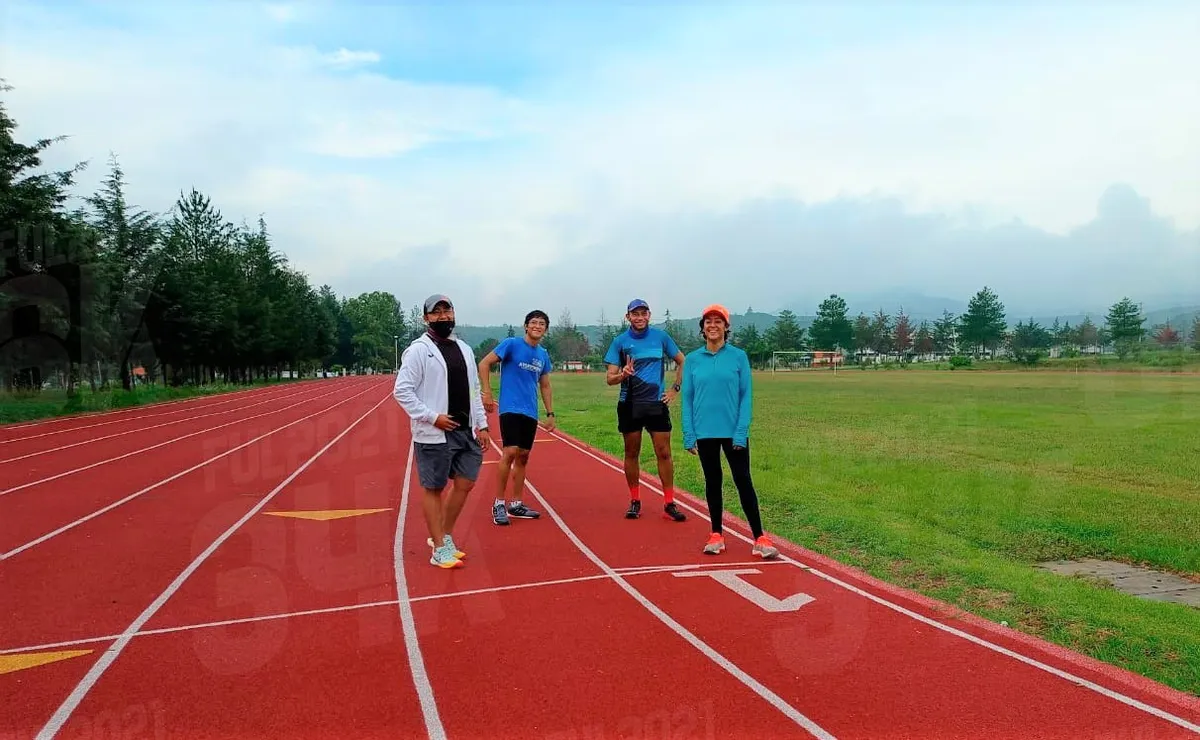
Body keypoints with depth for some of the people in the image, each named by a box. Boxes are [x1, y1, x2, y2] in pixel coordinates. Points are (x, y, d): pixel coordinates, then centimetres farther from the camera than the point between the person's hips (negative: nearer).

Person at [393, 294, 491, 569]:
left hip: (466, 432, 7)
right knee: (433, 488, 1)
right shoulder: (418, 350, -8)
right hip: (433, 434, -7)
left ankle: (444, 536, 25)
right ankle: (439, 549, 11)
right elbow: (402, 390, -12)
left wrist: (481, 425, 11)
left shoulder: (464, 349, 12)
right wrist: (432, 417, -17)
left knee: (465, 483, 8)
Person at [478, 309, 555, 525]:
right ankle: (499, 504, -4)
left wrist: (550, 413, 14)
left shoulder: (543, 354, 12)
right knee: (510, 452, -15)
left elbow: (545, 386, 20)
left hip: (531, 413, 6)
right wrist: (487, 393, -12)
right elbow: (484, 363, -6)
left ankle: (516, 504, 18)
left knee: (523, 457, 8)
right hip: (511, 408, -6)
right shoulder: (512, 344, -6)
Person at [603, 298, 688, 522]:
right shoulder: (620, 341, 0)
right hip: (629, 405, 0)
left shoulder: (661, 336, 3)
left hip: (657, 403, 0)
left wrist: (675, 389, 7)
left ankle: (669, 503, 6)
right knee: (631, 453, 8)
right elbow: (610, 378, -3)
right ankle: (634, 501, 20)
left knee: (664, 453, -2)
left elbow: (682, 361, 14)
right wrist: (623, 374, -24)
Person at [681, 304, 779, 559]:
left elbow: (745, 396, -3)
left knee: (743, 481, 0)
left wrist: (741, 432, -10)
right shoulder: (693, 359, 3)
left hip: (734, 432, -2)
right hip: (705, 432, 2)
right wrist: (689, 435, -2)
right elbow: (687, 399, 4)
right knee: (712, 481, 11)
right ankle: (716, 535, 21)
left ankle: (759, 539, 4)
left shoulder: (739, 356, -2)